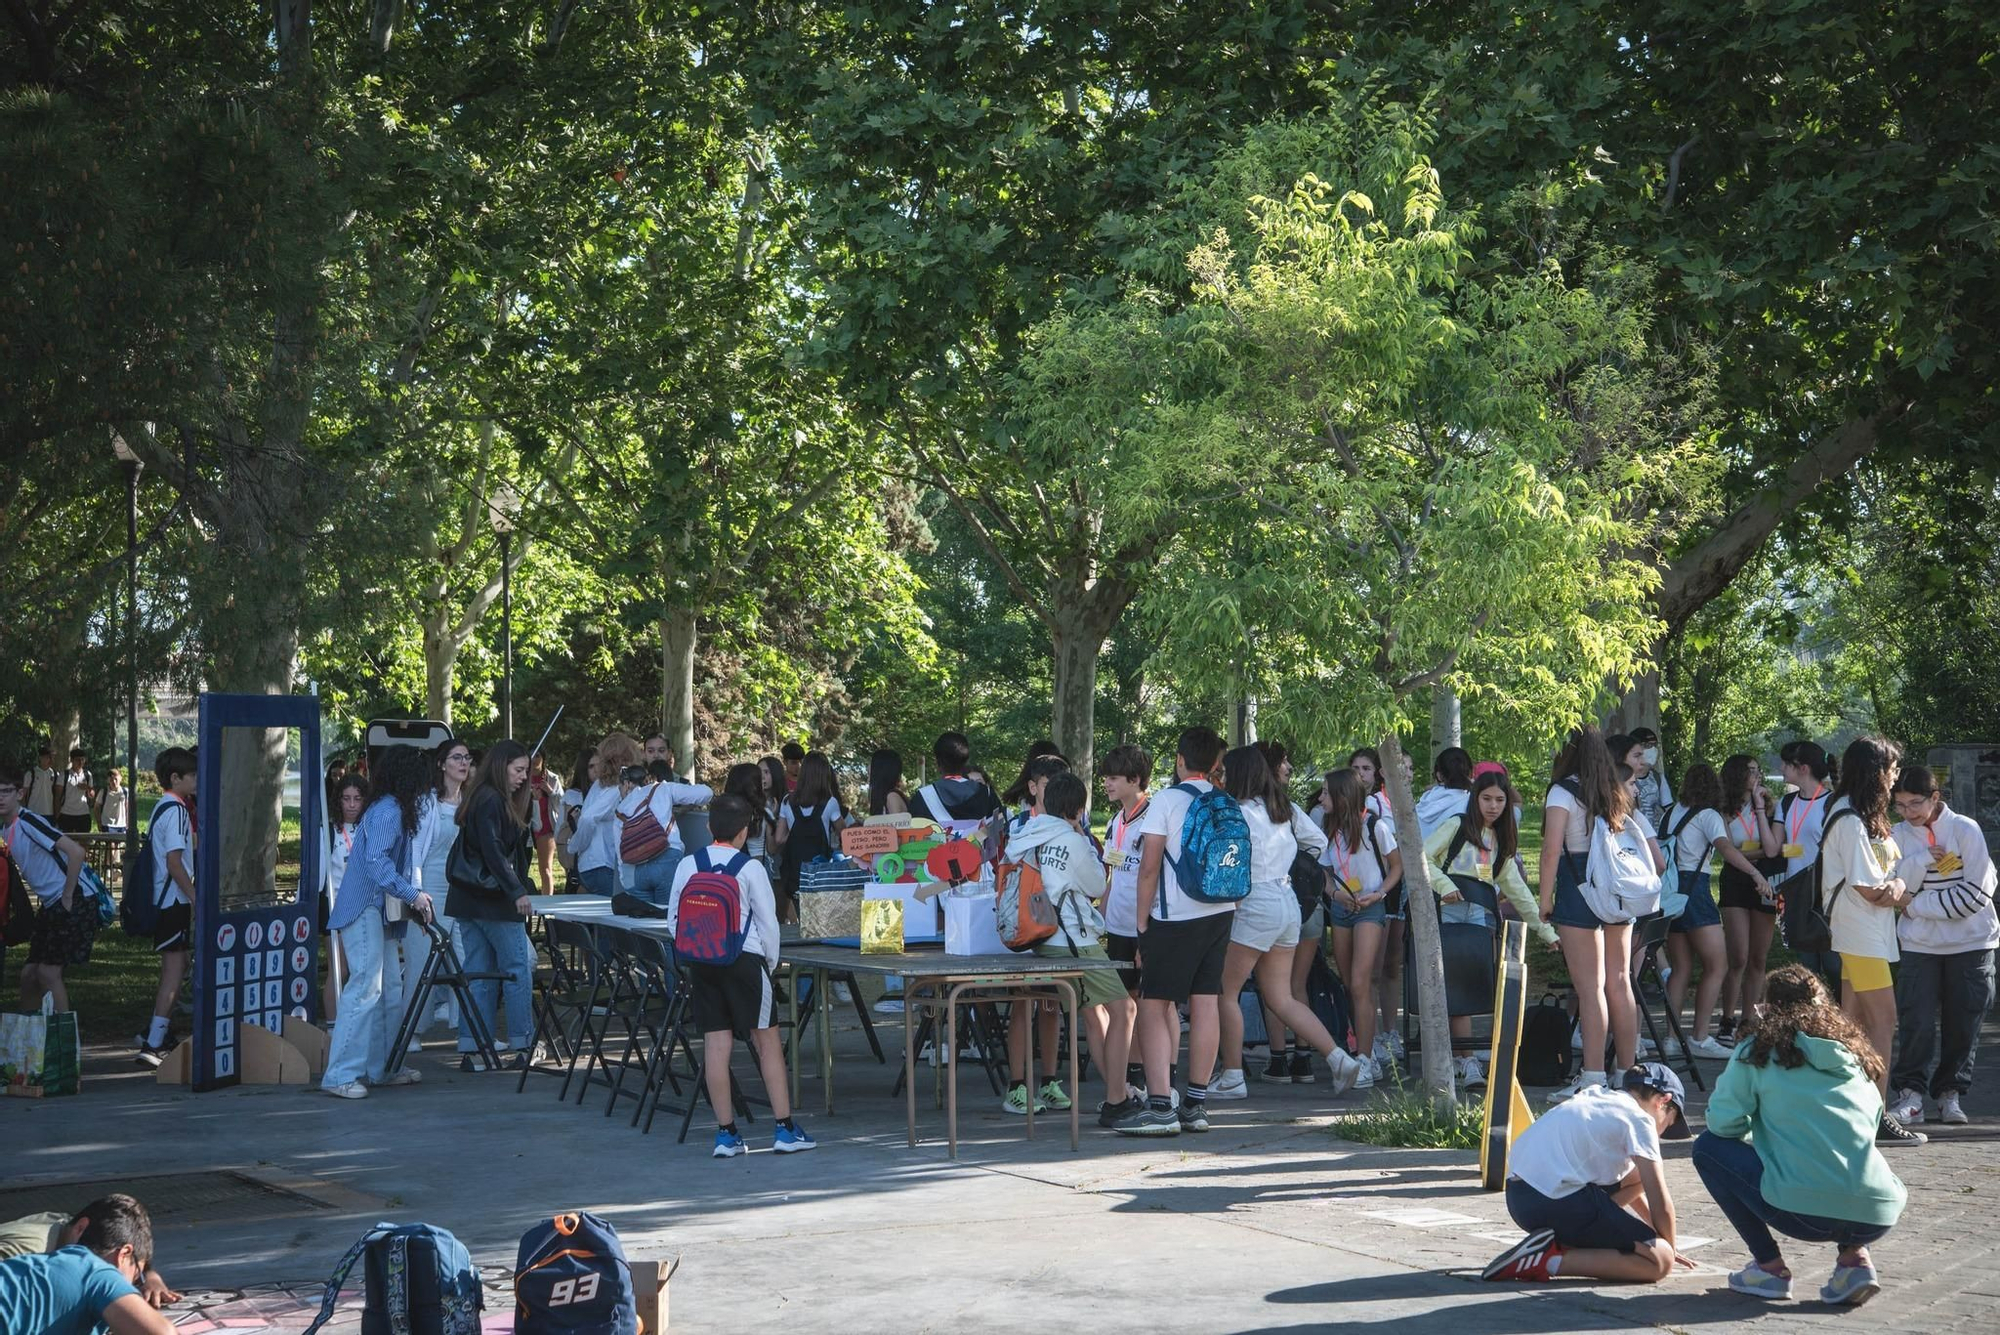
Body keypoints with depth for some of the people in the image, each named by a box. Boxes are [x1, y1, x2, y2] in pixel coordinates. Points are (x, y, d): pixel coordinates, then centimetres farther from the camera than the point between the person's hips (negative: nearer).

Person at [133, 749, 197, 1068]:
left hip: (163, 898, 10)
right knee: (174, 969, -9)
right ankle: (153, 1045, -12)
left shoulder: (163, 807, 16)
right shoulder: (176, 810, -15)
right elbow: (174, 861, -21)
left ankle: (156, 1033, 28)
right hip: (175, 899, -10)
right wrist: (196, 898, -18)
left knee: (176, 967, 19)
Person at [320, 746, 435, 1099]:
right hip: (363, 910, -11)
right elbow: (376, 863, -24)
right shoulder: (388, 811, -14)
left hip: (376, 911, 11)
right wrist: (412, 894, -23)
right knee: (365, 988, -13)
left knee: (390, 987, 12)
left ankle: (383, 1067, 19)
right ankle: (339, 1075, -14)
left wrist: (409, 898, 19)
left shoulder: (389, 809, 17)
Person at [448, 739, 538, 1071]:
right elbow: (493, 852, -21)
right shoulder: (492, 801, -13)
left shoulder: (478, 798, 16)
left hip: (467, 900, 9)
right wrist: (517, 892, -20)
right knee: (518, 968, 1)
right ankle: (523, 1045, 6)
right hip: (493, 901, -9)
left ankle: (471, 1050, 8)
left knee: (478, 973, 9)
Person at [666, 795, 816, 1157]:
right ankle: (785, 1129, 5)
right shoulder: (750, 868, -8)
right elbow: (767, 920, -5)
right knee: (767, 1041, 4)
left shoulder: (688, 865, 3)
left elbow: (673, 919, 6)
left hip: (701, 962, 4)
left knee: (716, 1043, 5)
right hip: (744, 960, -4)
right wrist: (770, 962, 9)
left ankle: (726, 1133, 6)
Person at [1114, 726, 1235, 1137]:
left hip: (1175, 918, -6)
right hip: (1219, 914, 6)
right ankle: (1196, 1104, 11)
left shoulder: (1166, 800, -8)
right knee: (1205, 1003, 8)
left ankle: (1160, 1106, -12)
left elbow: (1149, 867, -11)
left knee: (1153, 1006, -4)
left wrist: (1142, 922, -5)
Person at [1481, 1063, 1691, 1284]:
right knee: (1660, 1261, -6)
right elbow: (1661, 1205, -3)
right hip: (1557, 1202, -9)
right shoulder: (1639, 1119, 1)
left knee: (1637, 1173, 24)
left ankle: (1567, 1238, 11)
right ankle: (1550, 1260, -14)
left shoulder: (1597, 1096, 25)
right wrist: (1668, 1249, 14)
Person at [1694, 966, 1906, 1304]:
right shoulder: (1855, 1052, 21)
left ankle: (1770, 1266, 11)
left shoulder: (1760, 1049, 7)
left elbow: (1724, 1121, 0)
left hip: (1805, 1211, -5)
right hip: (1880, 1216, 5)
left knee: (1708, 1148, 16)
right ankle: (1855, 1256, 13)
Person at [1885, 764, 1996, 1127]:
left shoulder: (1965, 830, -9)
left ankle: (1950, 1093, 18)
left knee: (1963, 1023, 4)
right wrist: (1922, 860, -20)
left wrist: (1917, 905, -12)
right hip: (1920, 944, 2)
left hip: (1970, 943, -2)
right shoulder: (1900, 835, 1)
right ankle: (1910, 1094, -3)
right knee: (1916, 1021, -8)